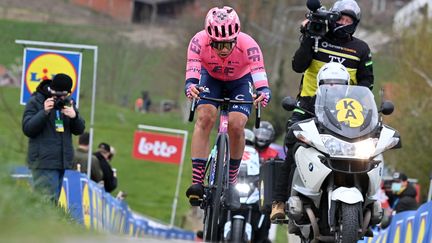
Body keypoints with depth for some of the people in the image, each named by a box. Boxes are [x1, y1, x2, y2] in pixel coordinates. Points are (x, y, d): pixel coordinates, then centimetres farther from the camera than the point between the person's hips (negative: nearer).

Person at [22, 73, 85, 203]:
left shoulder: (68, 102, 12)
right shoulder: (35, 102, -3)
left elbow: (79, 130, 11)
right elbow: (27, 129, -9)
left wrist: (74, 116, -11)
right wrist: (44, 112, -21)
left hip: (63, 161, 6)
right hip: (43, 162, -6)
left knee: (54, 199, 6)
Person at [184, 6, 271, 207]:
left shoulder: (248, 45, -36)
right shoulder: (199, 42, -33)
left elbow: (260, 79, -41)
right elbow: (192, 75, -39)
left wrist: (263, 93, -62)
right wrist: (190, 87, -61)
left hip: (240, 81, -1)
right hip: (211, 79, 1)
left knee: (236, 125, -21)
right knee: (205, 117, -24)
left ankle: (231, 182, 0)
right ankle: (197, 182, -25)